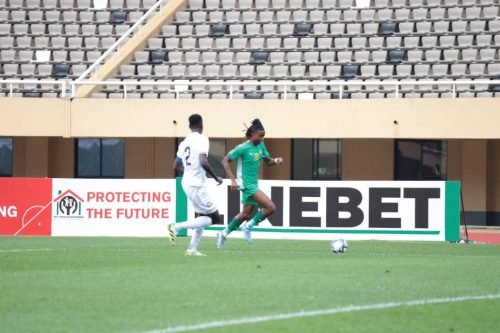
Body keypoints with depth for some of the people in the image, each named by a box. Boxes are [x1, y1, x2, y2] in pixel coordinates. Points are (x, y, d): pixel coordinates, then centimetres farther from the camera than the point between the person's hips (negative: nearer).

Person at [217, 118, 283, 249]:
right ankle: (249, 226, -1)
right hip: (246, 183, -8)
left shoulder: (260, 146, 6)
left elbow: (268, 161, 17)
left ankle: (224, 234, 31)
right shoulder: (243, 148, -16)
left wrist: (276, 160, -7)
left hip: (254, 184, 8)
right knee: (271, 207, -17)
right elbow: (225, 161, -12)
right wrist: (233, 180, -21)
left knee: (246, 214, 17)